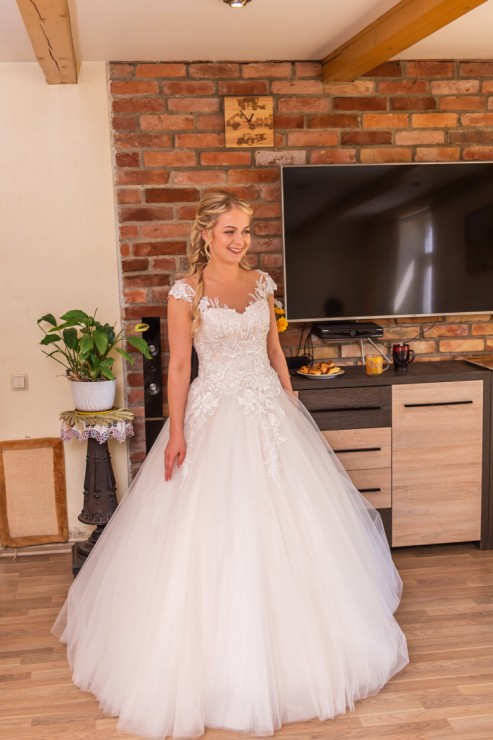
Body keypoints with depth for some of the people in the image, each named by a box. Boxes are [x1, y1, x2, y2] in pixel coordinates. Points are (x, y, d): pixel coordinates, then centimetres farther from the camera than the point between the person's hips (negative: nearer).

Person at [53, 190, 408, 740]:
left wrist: (291, 402, 12)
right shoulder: (186, 292, -8)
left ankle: (288, 647, 33)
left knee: (285, 532, 12)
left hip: (270, 413, 5)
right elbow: (178, 365, -8)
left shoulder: (261, 283, 6)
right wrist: (176, 432, -14)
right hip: (214, 416, -5)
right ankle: (217, 662, 18)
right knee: (214, 533, 0)